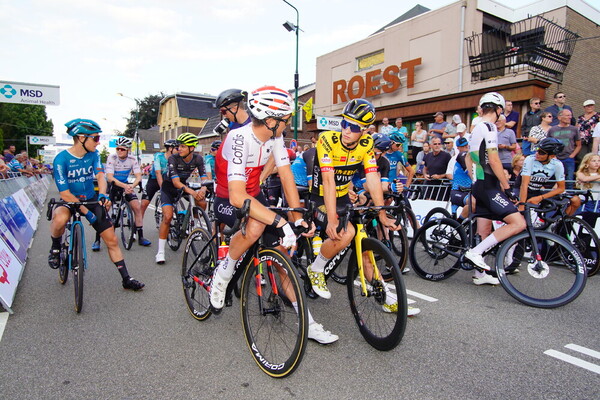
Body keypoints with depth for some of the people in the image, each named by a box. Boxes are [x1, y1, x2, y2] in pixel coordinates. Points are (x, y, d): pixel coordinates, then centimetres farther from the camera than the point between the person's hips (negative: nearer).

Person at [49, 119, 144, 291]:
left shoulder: (93, 154, -5)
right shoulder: (61, 159, -19)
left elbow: (100, 175, -17)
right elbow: (65, 194, -20)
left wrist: (102, 194, -38)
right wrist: (87, 212, -23)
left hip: (92, 200, 4)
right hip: (70, 201, -4)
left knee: (112, 240, -1)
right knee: (60, 218, -40)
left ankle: (126, 279, 10)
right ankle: (55, 248, -5)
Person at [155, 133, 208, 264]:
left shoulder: (198, 159, -15)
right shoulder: (173, 159, -26)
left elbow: (204, 178, -19)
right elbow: (176, 182, -34)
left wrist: (202, 190, -43)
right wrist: (192, 192, -51)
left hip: (184, 185, 3)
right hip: (169, 187, -3)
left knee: (201, 202, -23)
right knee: (168, 216, -18)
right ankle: (160, 252, -9)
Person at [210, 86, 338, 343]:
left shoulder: (274, 136, -9)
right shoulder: (239, 139, -31)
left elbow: (286, 176, -8)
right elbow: (237, 196, -40)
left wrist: (298, 217, -16)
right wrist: (281, 222, -45)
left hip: (255, 196, 6)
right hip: (227, 201, -6)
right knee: (256, 226, -39)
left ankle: (307, 323, 7)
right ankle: (223, 274, -10)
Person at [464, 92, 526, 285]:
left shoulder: (476, 128, 17)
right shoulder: (489, 127, -12)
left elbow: (469, 159, 23)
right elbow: (493, 161, -19)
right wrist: (507, 186, -15)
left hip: (480, 184, 10)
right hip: (489, 186, -10)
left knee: (485, 231, 13)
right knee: (519, 223, -15)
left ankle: (480, 274, 19)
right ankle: (475, 252, -16)